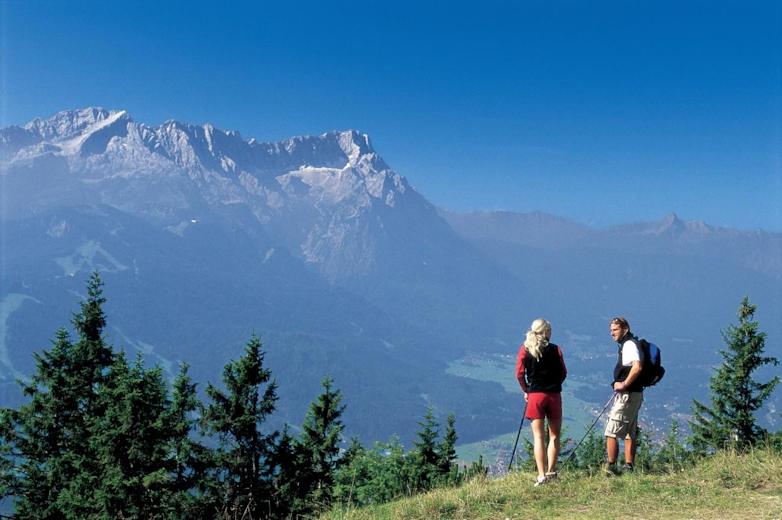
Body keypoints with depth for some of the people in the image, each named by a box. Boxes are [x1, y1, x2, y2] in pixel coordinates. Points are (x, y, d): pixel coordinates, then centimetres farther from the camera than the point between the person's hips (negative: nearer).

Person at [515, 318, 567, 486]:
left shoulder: (525, 349, -1)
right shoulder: (555, 349, -1)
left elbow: (519, 373, -3)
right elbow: (563, 373, 1)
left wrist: (526, 391, 9)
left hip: (535, 395, 0)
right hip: (554, 395, 0)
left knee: (538, 436, 1)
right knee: (554, 435, 13)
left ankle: (541, 475, -6)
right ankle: (551, 471, 13)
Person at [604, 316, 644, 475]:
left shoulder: (629, 344, -14)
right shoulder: (627, 344, 18)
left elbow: (637, 367, -29)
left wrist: (624, 384, -22)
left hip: (627, 395, -11)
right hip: (633, 395, 11)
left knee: (611, 432, -8)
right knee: (629, 433, 13)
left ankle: (611, 467, -7)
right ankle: (628, 467, 18)